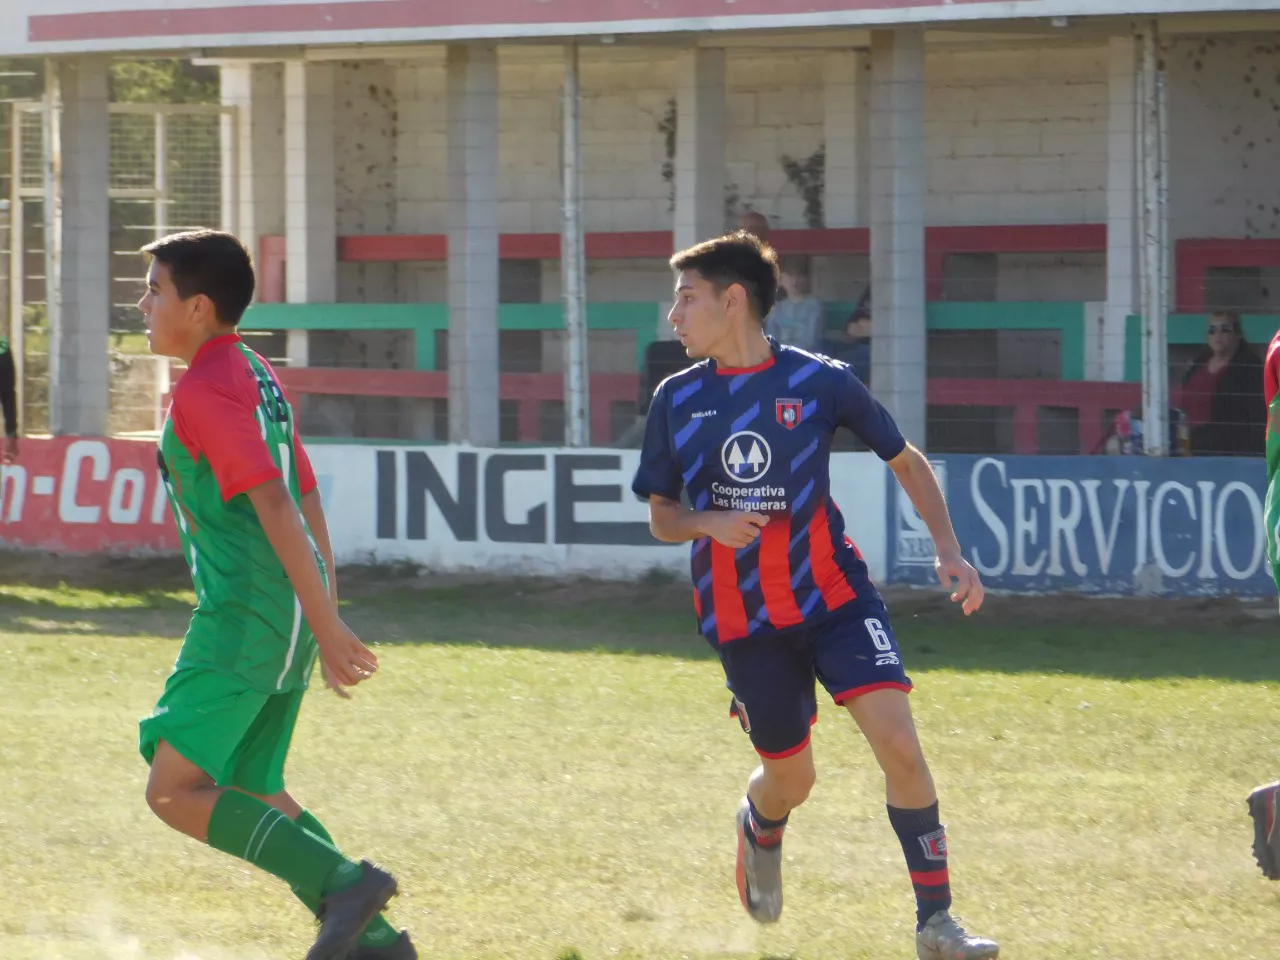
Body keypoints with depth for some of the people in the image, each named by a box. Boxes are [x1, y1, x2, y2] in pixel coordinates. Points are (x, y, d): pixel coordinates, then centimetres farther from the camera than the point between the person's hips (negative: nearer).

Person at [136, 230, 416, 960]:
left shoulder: (205, 390, -13)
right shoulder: (260, 376, 17)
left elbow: (273, 504, -21)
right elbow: (309, 504, 20)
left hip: (243, 619, -10)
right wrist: (326, 623, 23)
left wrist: (326, 628, -23)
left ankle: (342, 881, -17)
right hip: (289, 619, 10)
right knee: (252, 795, 15)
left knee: (175, 792, -9)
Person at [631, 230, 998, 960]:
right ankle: (761, 830, 46)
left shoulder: (820, 381, -7)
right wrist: (709, 523, -15)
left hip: (833, 594, -1)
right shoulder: (677, 400, -1)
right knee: (792, 778, 8)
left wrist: (949, 552, -6)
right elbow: (661, 516, 8)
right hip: (743, 617, 2)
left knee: (900, 745, -17)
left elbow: (907, 461, 5)